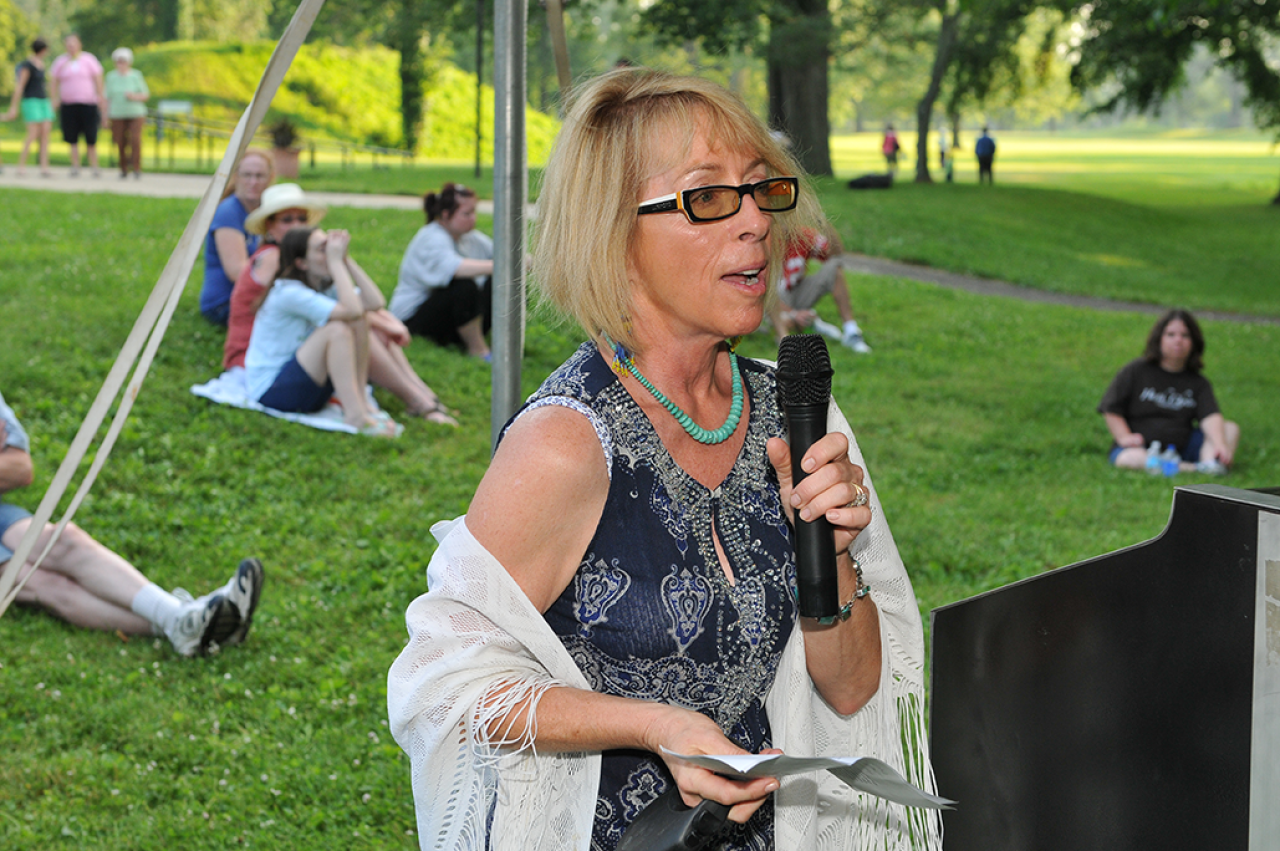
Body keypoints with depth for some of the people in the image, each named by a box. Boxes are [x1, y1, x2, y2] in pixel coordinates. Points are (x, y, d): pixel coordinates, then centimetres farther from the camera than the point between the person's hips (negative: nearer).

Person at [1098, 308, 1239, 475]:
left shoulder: (1199, 383, 9)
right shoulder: (1134, 371, 7)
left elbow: (1211, 417, -8)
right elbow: (1111, 409, 5)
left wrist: (1220, 445, -27)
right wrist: (1125, 438, -11)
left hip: (1182, 447, 3)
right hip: (1142, 448, -3)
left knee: (1231, 428, -12)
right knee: (1128, 459, -37)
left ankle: (1209, 464, -41)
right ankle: (1195, 469, -47)